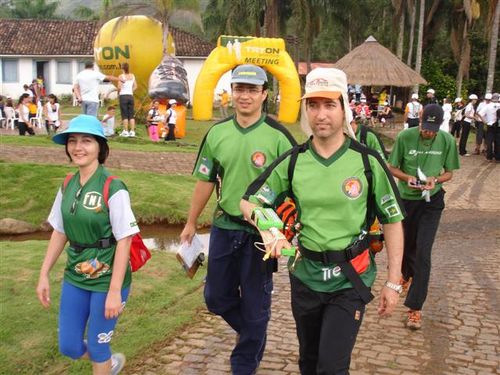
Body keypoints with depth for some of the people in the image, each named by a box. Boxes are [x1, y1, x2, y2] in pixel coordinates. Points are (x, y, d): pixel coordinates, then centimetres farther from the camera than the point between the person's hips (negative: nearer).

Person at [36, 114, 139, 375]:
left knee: (96, 346, 7)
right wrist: (44, 275, 9)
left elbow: (124, 242, -16)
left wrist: (115, 291, -18)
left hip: (107, 280, -6)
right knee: (69, 346, 14)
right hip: (75, 277, 6)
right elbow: (59, 233, 11)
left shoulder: (113, 189, -17)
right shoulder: (67, 186, 2)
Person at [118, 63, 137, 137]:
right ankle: (132, 131, 4)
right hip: (130, 96, 4)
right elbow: (135, 86, 11)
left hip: (123, 96, -4)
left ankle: (125, 131, -3)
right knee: (131, 115, 6)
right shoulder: (132, 76, 6)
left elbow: (119, 87, -14)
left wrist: (118, 91, 6)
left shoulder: (121, 76, -8)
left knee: (124, 115, -2)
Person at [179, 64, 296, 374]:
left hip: (262, 232, -4)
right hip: (224, 227, 5)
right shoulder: (217, 132, 3)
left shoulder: (277, 135, -11)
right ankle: (252, 334, 43)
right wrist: (191, 223, 14)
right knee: (216, 297, 16)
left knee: (254, 305, 8)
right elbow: (205, 180, 10)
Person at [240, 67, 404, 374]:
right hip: (305, 275, 3)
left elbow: (393, 221, -3)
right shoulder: (292, 161, -4)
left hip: (350, 279, -3)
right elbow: (249, 203, 2)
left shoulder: (367, 162, -10)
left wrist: (393, 283, -4)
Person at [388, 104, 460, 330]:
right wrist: (407, 178, -23)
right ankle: (408, 275, 54)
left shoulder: (447, 140, -9)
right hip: (406, 198, 1)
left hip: (431, 201, -1)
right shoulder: (405, 137, -13)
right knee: (406, 243, 20)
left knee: (423, 253, -8)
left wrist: (435, 180, -20)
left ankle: (415, 307, -3)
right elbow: (392, 167, -3)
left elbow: (449, 173, 2)